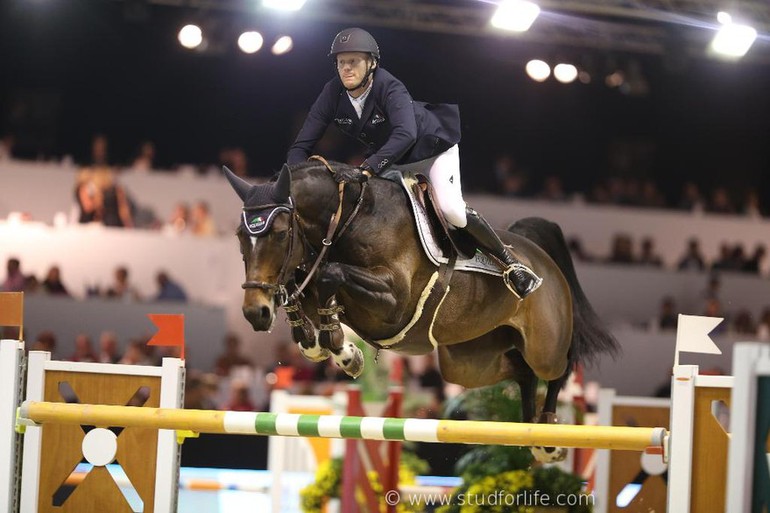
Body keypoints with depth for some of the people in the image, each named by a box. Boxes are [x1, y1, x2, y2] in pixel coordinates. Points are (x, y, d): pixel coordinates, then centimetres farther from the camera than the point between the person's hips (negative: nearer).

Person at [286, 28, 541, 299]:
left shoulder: (390, 88, -37)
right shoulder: (333, 93, -22)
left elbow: (405, 135, -55)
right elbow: (302, 145, -21)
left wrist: (365, 170, -65)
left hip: (431, 145, -7)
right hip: (383, 154, 7)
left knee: (451, 208, -22)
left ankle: (511, 264, -9)